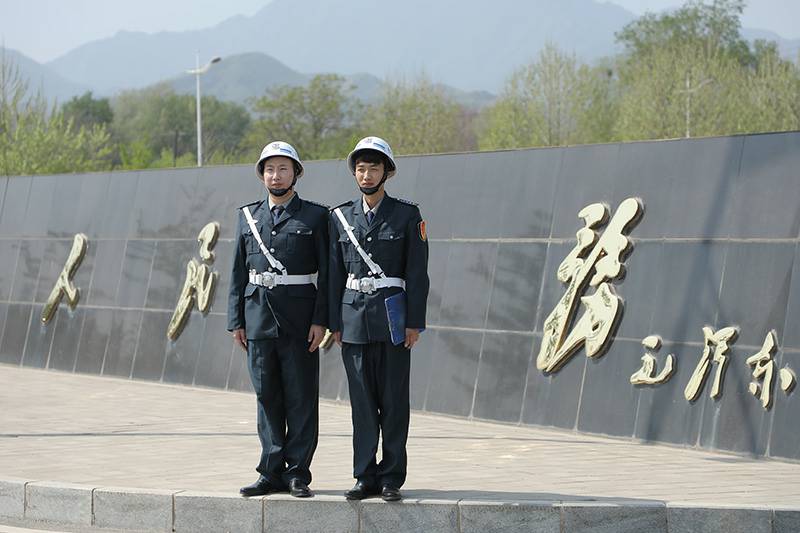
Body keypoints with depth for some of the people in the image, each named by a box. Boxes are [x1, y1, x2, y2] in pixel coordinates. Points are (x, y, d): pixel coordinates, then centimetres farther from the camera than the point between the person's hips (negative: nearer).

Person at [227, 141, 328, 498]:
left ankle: (297, 473, 6)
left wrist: (320, 321, -10)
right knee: (267, 396, 6)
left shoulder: (315, 216, 2)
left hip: (299, 320, -3)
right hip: (259, 318, 3)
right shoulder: (248, 216, 12)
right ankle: (272, 473, 11)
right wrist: (236, 321, 6)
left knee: (301, 397, 0)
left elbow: (326, 273, -2)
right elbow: (238, 272, 12)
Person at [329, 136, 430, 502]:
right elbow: (335, 273, 9)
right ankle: (365, 477, 9)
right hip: (354, 318, 3)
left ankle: (392, 479, 6)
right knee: (362, 400, 4)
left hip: (392, 318, -3)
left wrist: (415, 323, -8)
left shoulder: (407, 215, 0)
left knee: (393, 400, 0)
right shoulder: (340, 217, 8)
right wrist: (334, 322, 5)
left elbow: (417, 272, -3)